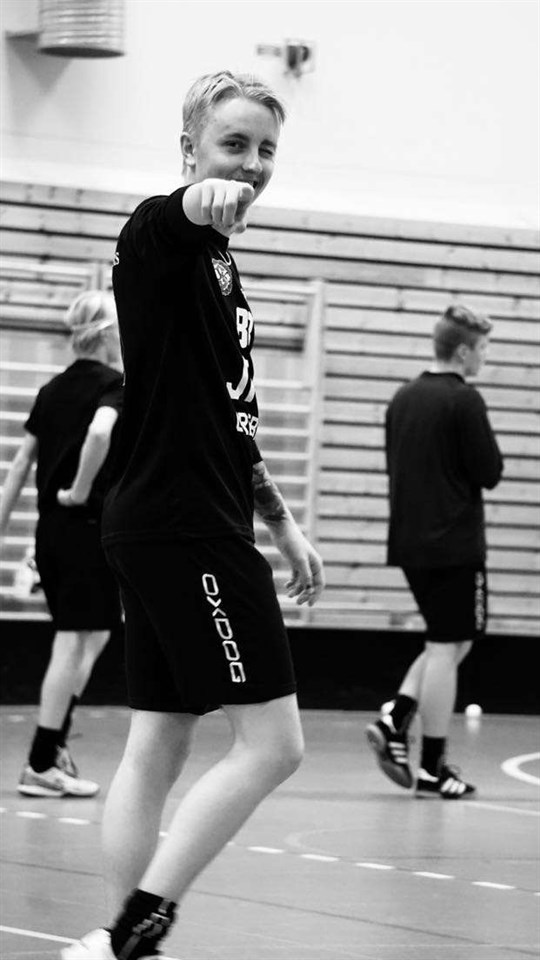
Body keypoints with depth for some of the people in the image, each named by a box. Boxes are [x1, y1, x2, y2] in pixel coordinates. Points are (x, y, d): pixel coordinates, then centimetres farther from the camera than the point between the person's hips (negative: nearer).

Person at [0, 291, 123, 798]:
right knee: (75, 643, -3)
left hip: (50, 528, 7)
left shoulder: (54, 389, 12)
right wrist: (82, 490, -19)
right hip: (89, 528, -7)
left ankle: (55, 742, 14)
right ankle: (42, 765, -2)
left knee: (91, 638, 19)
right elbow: (100, 432, -31)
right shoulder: (115, 385, -10)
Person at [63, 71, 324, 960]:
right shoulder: (163, 238, -9)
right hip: (182, 530, -9)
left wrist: (282, 520, 27)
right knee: (271, 742, -10)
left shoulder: (221, 269, 19)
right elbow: (169, 218, -37)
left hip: (182, 534, 9)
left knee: (157, 744, 9)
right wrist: (203, 200, -59)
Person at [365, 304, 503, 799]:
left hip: (410, 542, 8)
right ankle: (433, 767, -1)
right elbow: (490, 473, -12)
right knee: (447, 647, -2)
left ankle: (395, 722, 3)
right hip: (455, 544, -8)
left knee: (449, 643, 19)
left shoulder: (404, 398, 10)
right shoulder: (464, 400, -13)